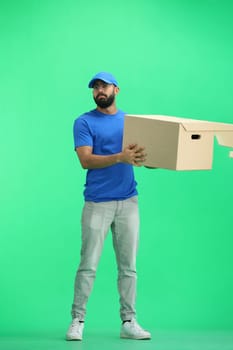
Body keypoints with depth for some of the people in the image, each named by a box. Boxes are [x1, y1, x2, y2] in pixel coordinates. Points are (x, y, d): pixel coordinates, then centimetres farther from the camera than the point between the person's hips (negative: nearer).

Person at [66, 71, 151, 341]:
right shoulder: (84, 122, 0)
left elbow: (143, 155, 15)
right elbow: (85, 160, -12)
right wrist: (119, 158, -26)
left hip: (128, 201, 4)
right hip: (97, 203, -4)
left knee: (128, 266, 5)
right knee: (88, 265, -4)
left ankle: (128, 322, 10)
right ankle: (77, 321, 4)